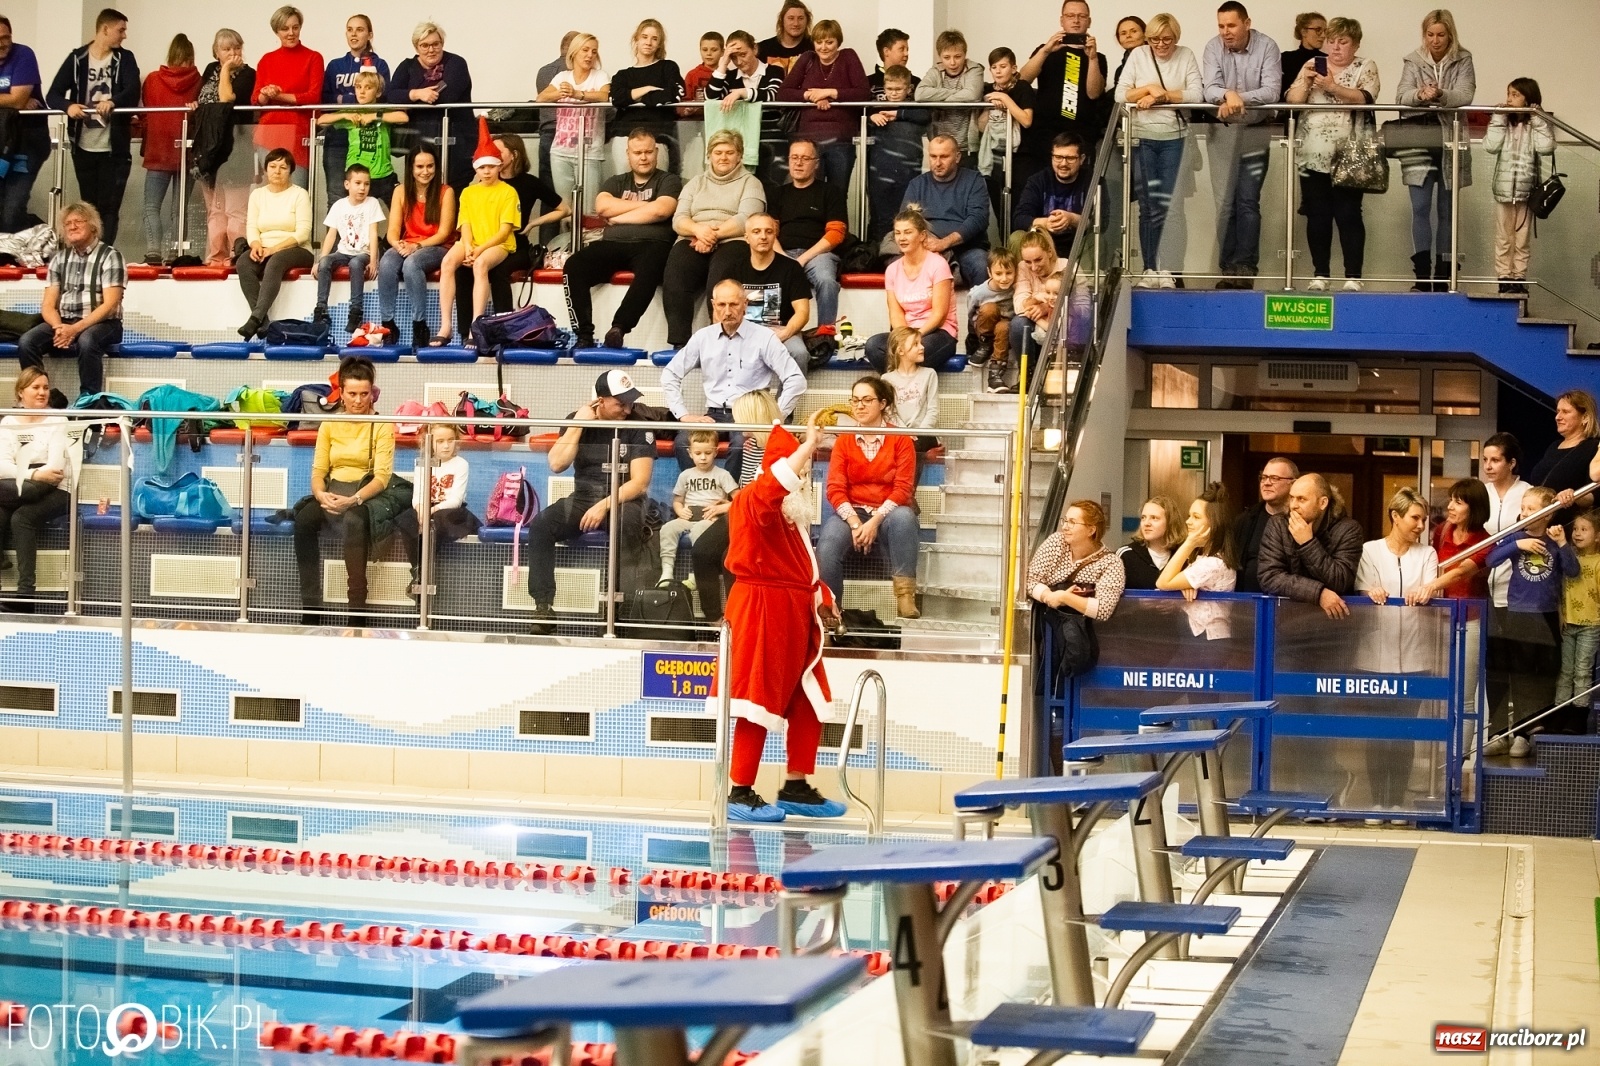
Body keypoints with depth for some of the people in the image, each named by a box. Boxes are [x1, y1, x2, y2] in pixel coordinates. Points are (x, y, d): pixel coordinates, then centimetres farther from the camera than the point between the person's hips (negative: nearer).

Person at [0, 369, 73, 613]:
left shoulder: (57, 421, 2)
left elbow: (55, 468, -11)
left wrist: (26, 475, -19)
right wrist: (33, 475, -22)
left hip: (54, 491, -3)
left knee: (22, 518, -31)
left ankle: (25, 592, -32)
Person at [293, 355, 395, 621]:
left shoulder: (382, 425, 2)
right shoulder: (329, 425, 13)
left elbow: (382, 477, -7)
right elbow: (318, 470, 9)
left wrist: (353, 500, -23)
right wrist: (321, 494, -14)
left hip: (365, 495, -3)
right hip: (332, 493, 3)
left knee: (354, 522, -39)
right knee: (303, 520, -31)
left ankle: (357, 608, -34)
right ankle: (310, 608, -28)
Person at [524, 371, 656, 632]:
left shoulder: (638, 425, -6)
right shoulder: (577, 420, 3)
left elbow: (640, 482, -11)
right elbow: (557, 464, -8)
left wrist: (605, 505, -23)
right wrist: (578, 425, -14)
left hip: (624, 501, -3)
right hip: (582, 498, 3)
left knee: (626, 525, -39)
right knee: (540, 525, -25)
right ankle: (544, 605, -23)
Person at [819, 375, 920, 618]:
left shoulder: (900, 440, 0)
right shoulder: (844, 439, 6)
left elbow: (903, 488, -8)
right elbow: (835, 488, -2)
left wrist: (875, 521, -21)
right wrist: (854, 523, -18)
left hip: (888, 512, -1)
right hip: (851, 511, 1)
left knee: (903, 516, -38)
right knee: (827, 544, -31)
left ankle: (905, 596, -38)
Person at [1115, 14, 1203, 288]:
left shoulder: (1186, 56, 2)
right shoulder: (1138, 55, 3)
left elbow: (1197, 95, -8)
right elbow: (1120, 95, -2)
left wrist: (1160, 95, -14)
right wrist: (1150, 89, -14)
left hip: (1174, 139, -1)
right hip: (1142, 139, 1)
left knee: (1170, 204, -3)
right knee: (1148, 206, 3)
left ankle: (1167, 269, 1)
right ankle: (1149, 269, 7)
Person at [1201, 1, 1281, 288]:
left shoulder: (1267, 47, -8)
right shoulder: (1213, 48, -4)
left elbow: (1272, 91, -16)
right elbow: (1210, 91, -13)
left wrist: (1238, 99, -28)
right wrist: (1228, 94, -35)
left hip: (1256, 131, -2)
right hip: (1222, 132, 2)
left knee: (1248, 201, -4)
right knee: (1225, 202, 0)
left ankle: (1246, 267, -2)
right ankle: (1228, 267, 4)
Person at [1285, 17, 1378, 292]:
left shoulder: (1365, 67, 4)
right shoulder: (1312, 65, 11)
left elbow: (1364, 99, -13)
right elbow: (1292, 102, 4)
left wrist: (1332, 86, -24)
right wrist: (1305, 81, -13)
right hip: (1314, 156, 3)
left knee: (1348, 215, -4)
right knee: (1317, 216, 4)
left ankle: (1353, 277, -1)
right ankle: (1320, 275, 11)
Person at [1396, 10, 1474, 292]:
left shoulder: (1462, 61, 4)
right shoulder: (1413, 61, 7)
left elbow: (1465, 96, -11)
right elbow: (1401, 97, -6)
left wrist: (1440, 94, -31)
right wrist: (1420, 94, -29)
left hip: (1451, 144, 0)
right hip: (1419, 144, 0)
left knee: (1446, 210, 7)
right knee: (1420, 208, -6)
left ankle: (1442, 276, 13)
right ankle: (1422, 277, -5)